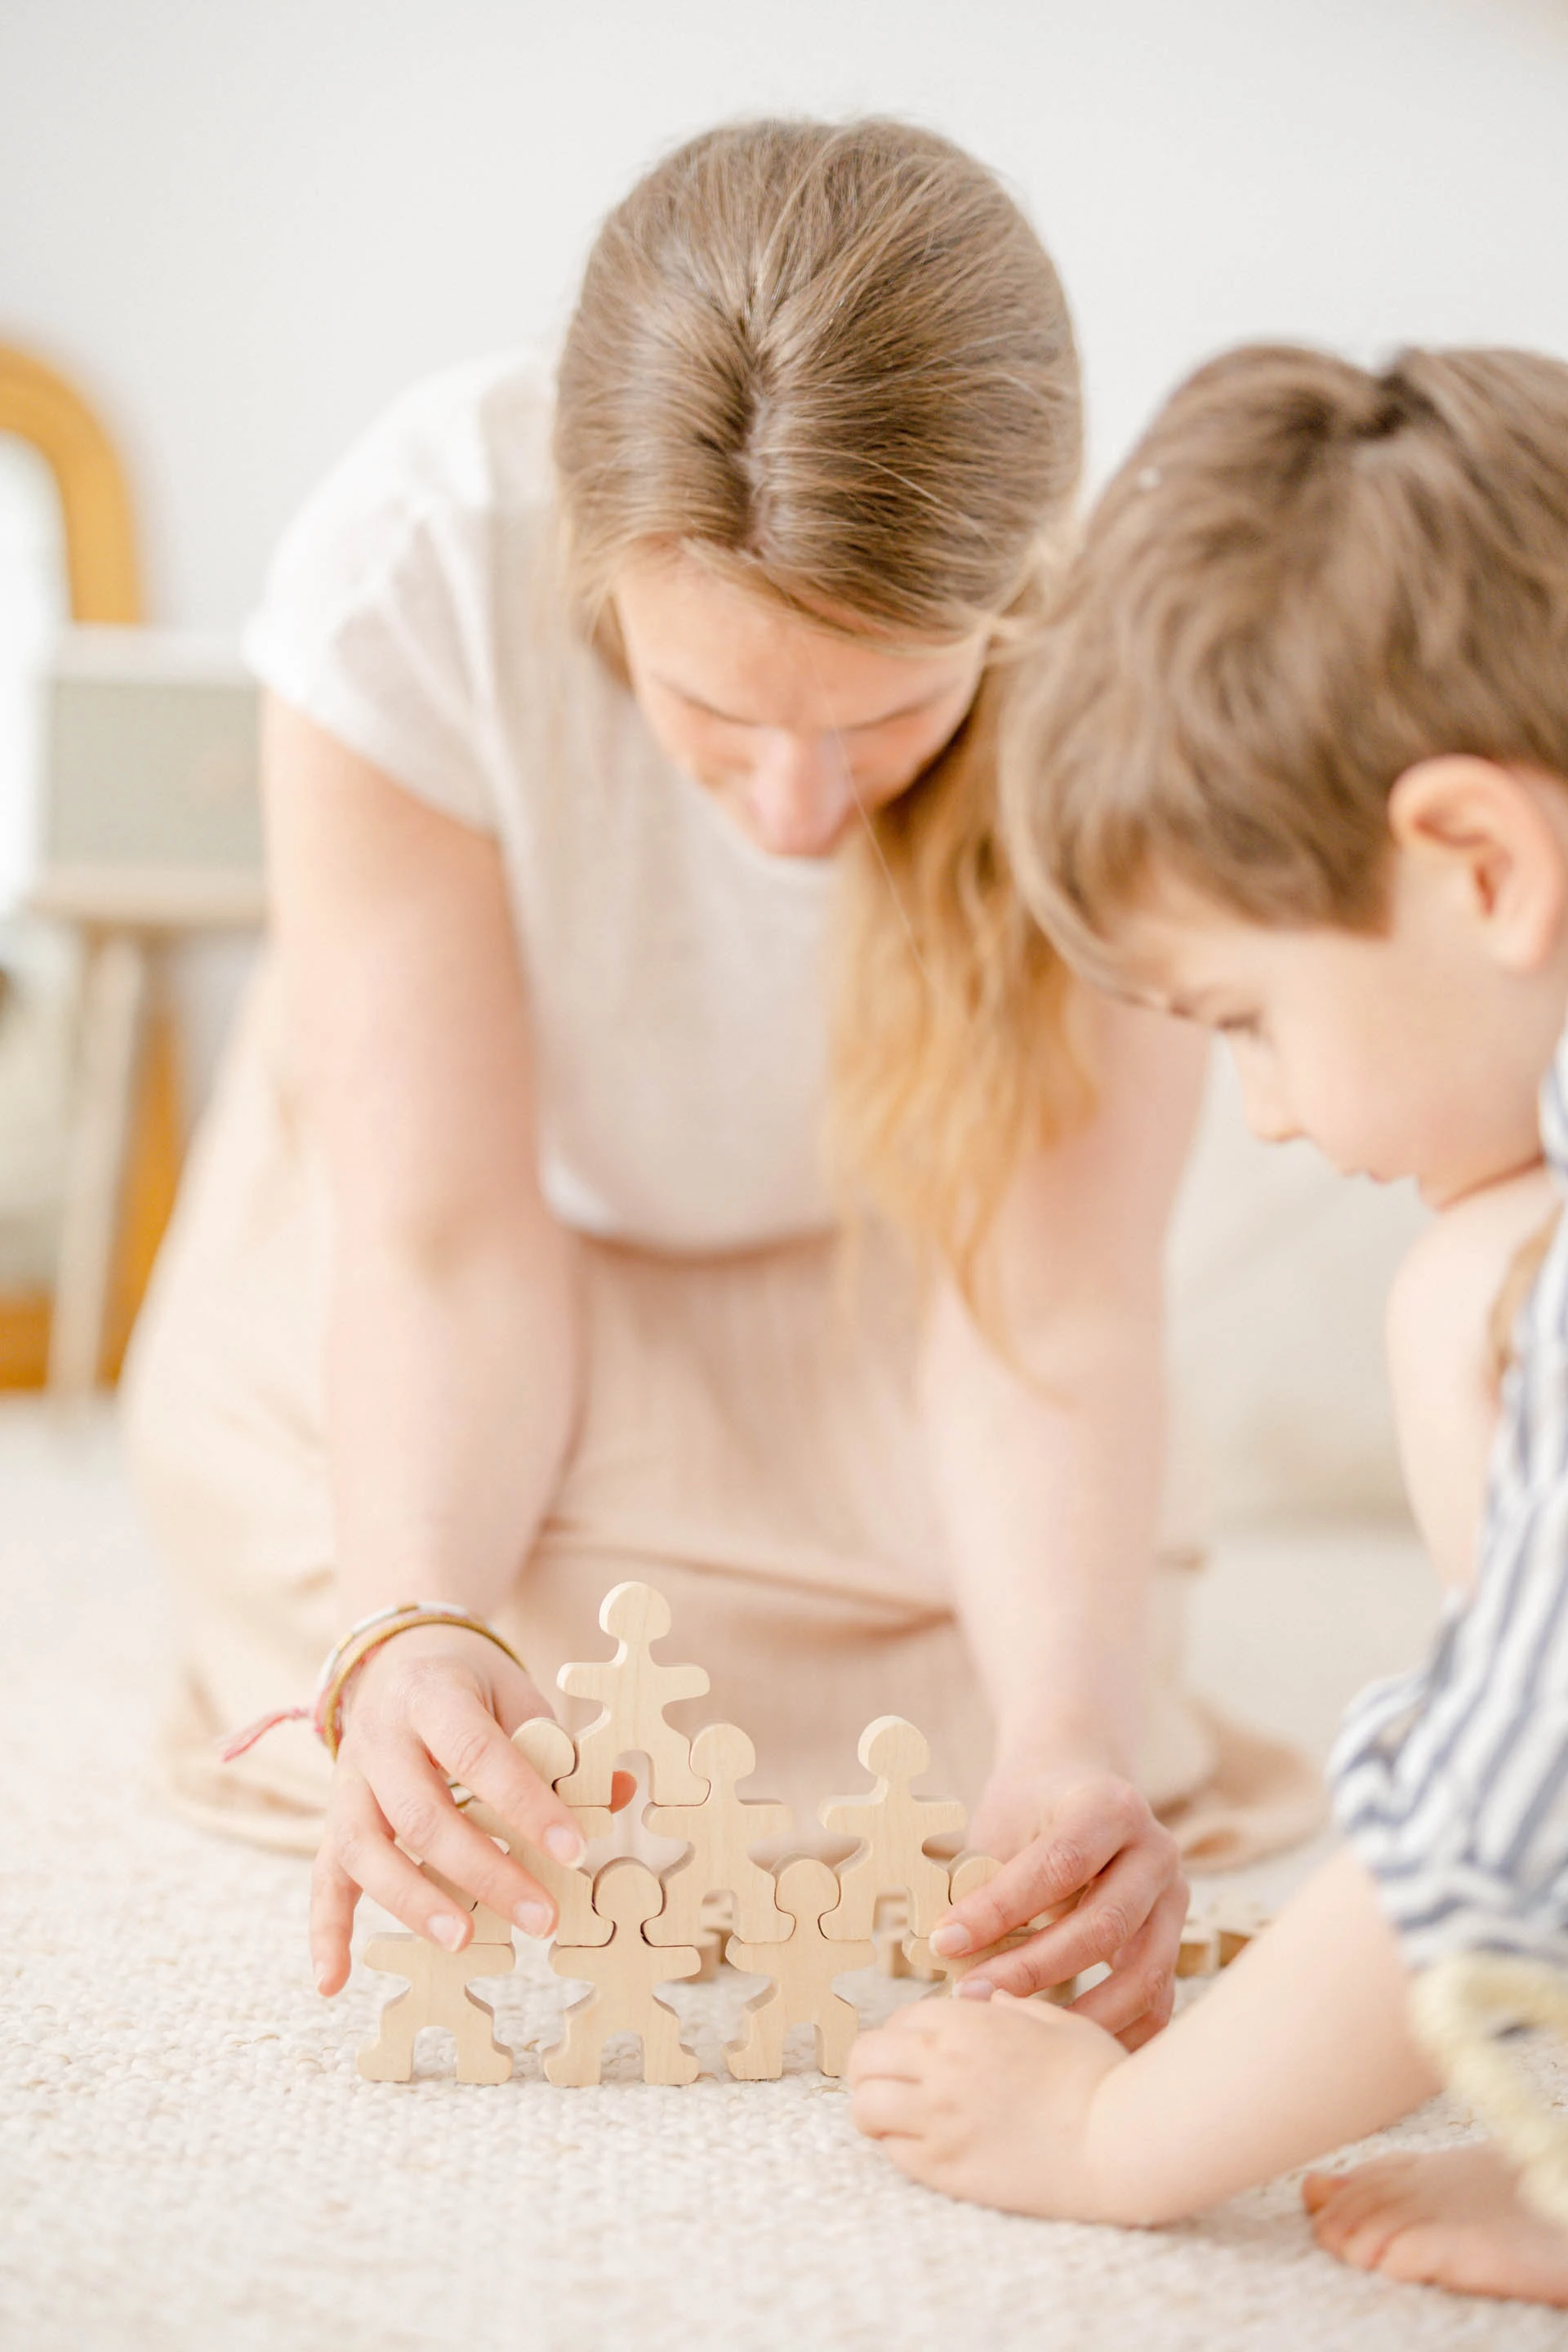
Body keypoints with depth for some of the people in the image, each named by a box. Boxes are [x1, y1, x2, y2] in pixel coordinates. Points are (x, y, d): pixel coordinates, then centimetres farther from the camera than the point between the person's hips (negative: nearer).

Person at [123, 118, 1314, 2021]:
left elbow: (1047, 1306, -30)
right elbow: (443, 1237, -30)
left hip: (863, 1257, 1)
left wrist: (1071, 1740, -47)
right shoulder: (410, 572, -35)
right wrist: (410, 1628, -48)